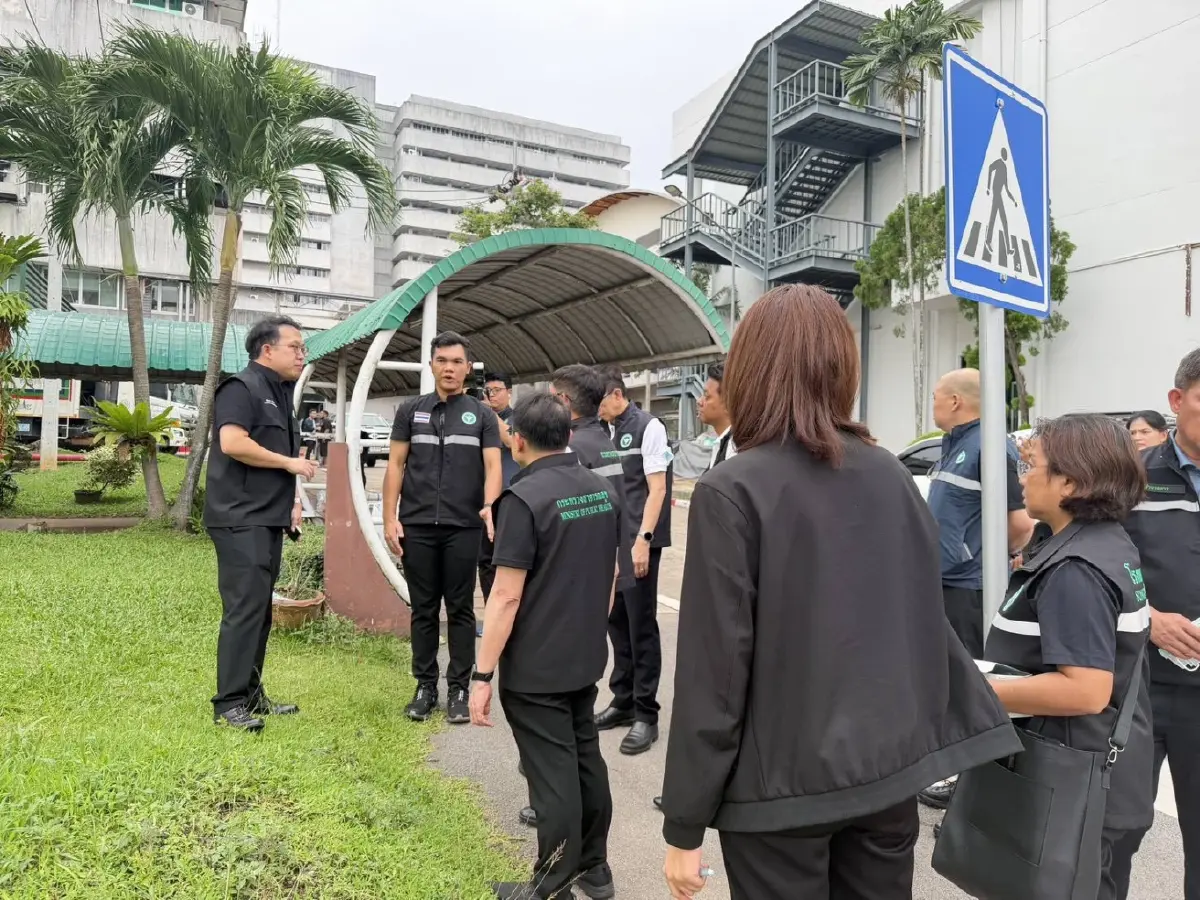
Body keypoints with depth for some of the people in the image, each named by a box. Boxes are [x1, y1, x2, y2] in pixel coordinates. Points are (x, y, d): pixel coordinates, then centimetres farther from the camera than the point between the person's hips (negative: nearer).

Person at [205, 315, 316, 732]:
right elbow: (232, 443, -24)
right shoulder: (242, 387, -9)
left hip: (269, 519, 10)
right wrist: (289, 462, -15)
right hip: (241, 520, -10)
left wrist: (293, 498, 16)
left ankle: (251, 696, 21)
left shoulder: (280, 394, 20)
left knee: (259, 610, 13)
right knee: (244, 609, -10)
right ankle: (228, 704, -3)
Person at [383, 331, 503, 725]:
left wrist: (489, 506, -21)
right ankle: (425, 687, 19)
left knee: (460, 610, 5)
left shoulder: (482, 415, 6)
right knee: (423, 610, 9)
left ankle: (459, 689, 14)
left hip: (463, 527, -1)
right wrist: (390, 518, -2)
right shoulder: (411, 411, 9)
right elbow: (395, 465, 7)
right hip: (417, 526, 1)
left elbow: (493, 465, -2)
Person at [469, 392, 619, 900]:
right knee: (586, 760, 19)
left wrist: (482, 676, -14)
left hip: (535, 669, -7)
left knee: (553, 776, 5)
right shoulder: (603, 491, 3)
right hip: (587, 659, 7)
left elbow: (507, 596, -20)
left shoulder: (524, 498, -18)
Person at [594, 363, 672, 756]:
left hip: (639, 542, -7)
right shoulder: (606, 433, 12)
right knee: (617, 622, 14)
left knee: (641, 626, -1)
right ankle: (623, 701, 27)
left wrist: (642, 540, -18)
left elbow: (657, 489, -12)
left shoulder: (648, 427, -8)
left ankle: (646, 715, 10)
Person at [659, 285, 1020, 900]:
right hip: (889, 768, 5)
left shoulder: (731, 492, -18)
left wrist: (684, 825, -8)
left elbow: (713, 669, -17)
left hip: (782, 785, -5)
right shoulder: (892, 476, -1)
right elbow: (928, 624, 4)